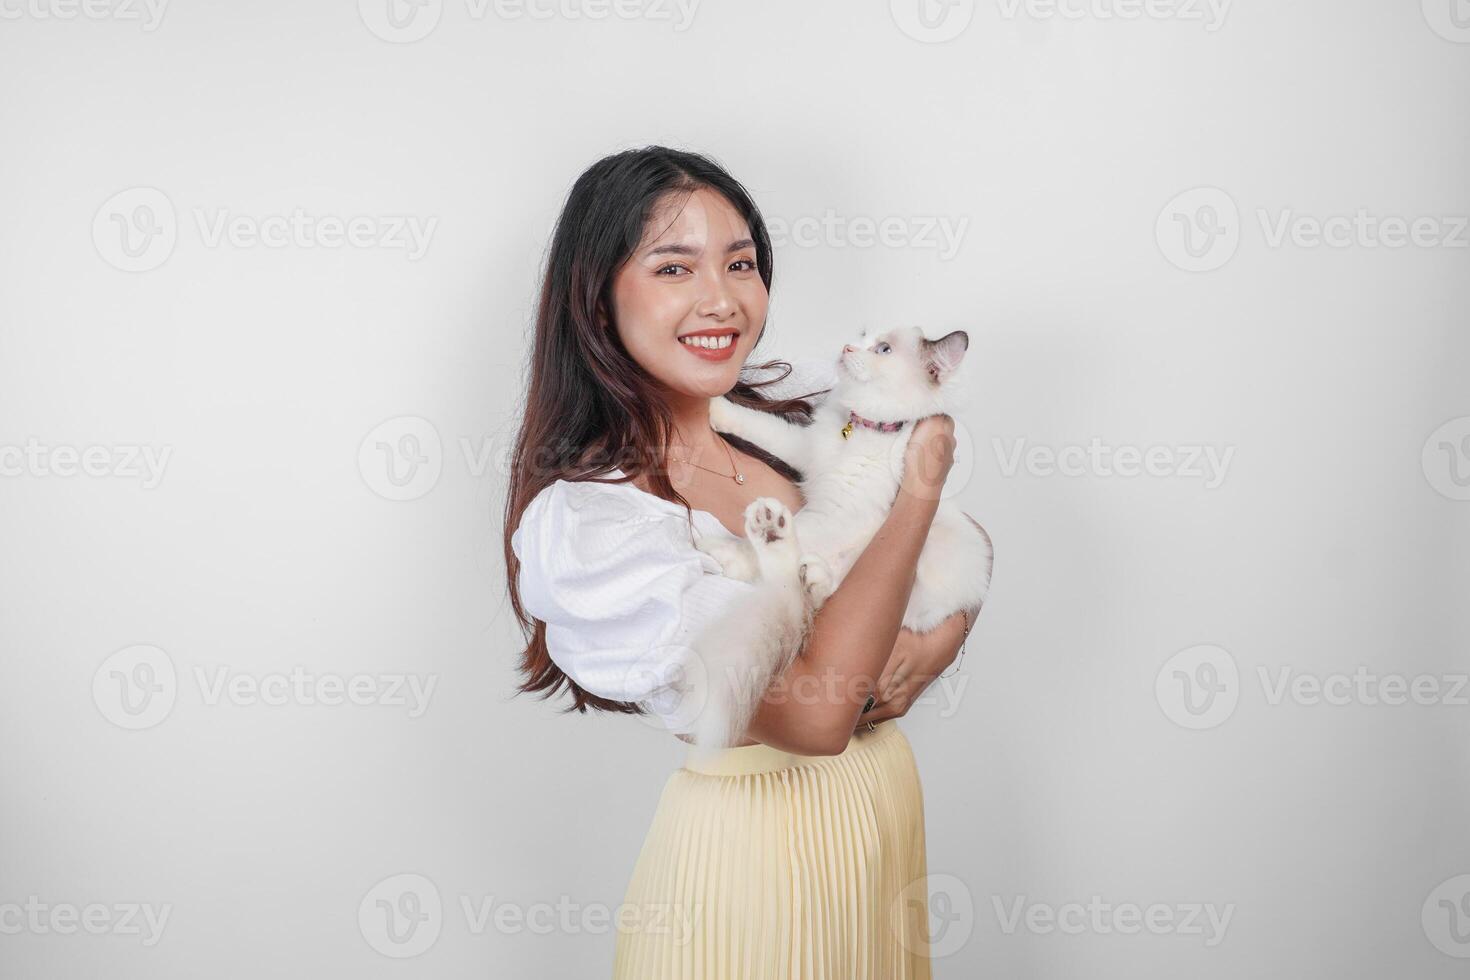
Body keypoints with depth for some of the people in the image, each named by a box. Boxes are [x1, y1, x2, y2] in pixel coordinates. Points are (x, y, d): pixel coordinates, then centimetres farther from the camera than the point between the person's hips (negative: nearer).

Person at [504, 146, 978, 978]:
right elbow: (814, 711, -31)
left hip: (884, 785, 7)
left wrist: (938, 647, -15)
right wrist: (920, 490, -21)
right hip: (752, 839, -6)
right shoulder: (586, 519, -25)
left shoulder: (791, 422, -4)